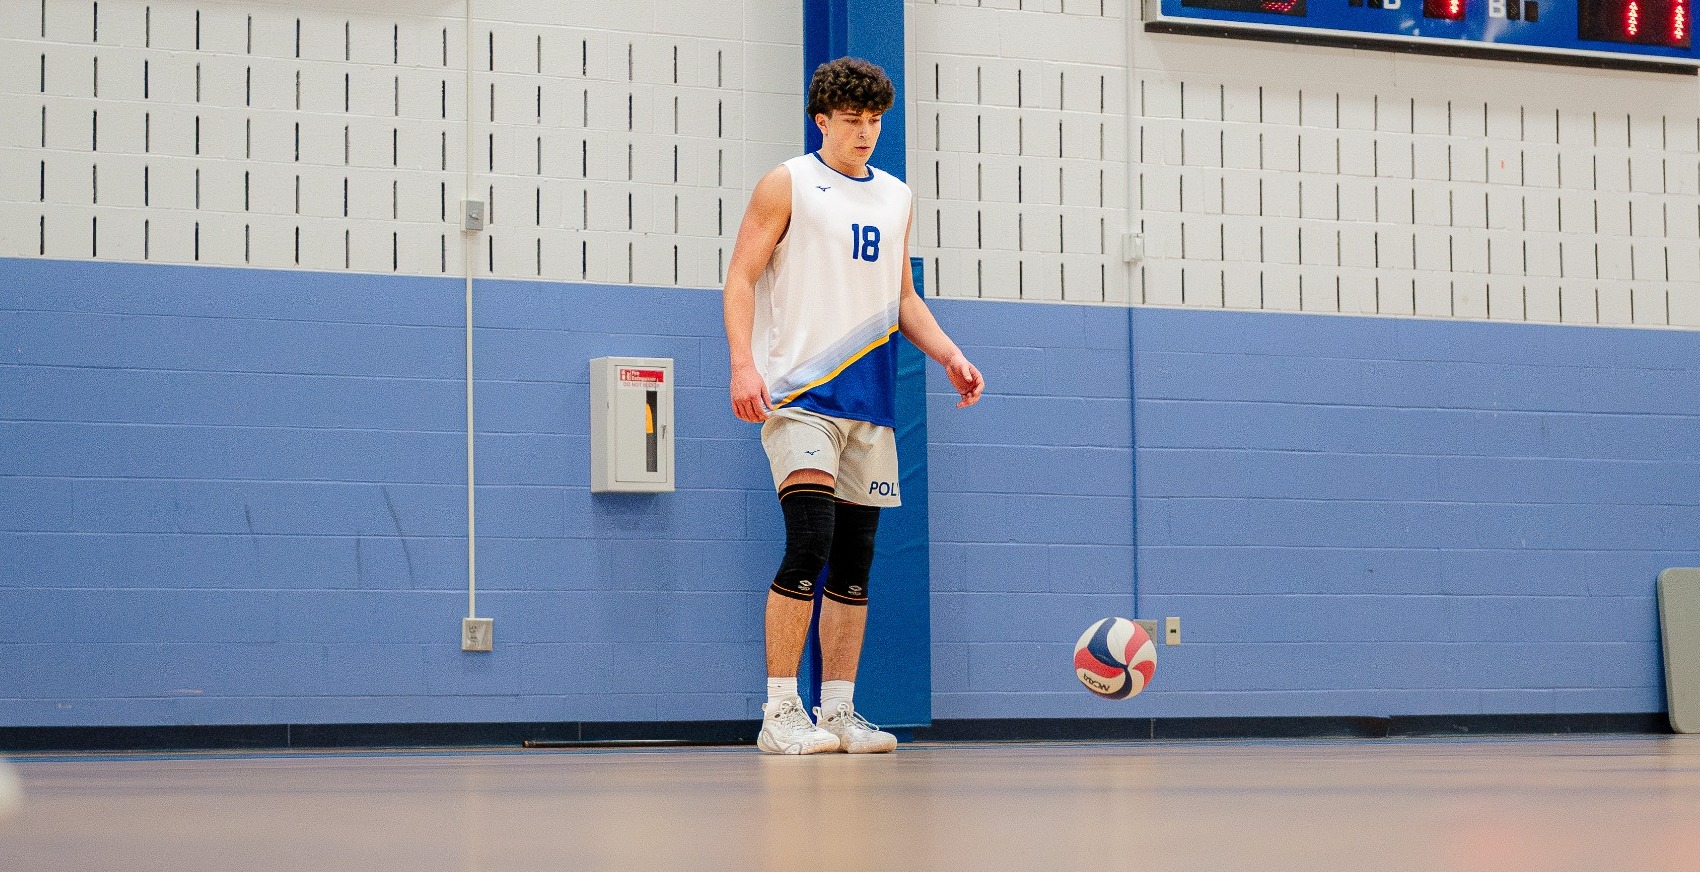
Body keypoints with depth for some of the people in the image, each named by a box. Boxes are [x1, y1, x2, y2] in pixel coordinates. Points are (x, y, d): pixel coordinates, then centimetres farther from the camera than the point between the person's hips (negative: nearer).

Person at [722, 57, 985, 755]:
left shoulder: (896, 198, 17)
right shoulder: (787, 185, 1)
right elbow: (741, 277, -3)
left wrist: (949, 356, 9)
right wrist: (743, 364, -17)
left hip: (869, 402, 6)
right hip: (798, 393, -6)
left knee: (855, 559, 5)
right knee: (808, 545, -18)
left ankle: (838, 712, 11)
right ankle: (780, 715, -13)